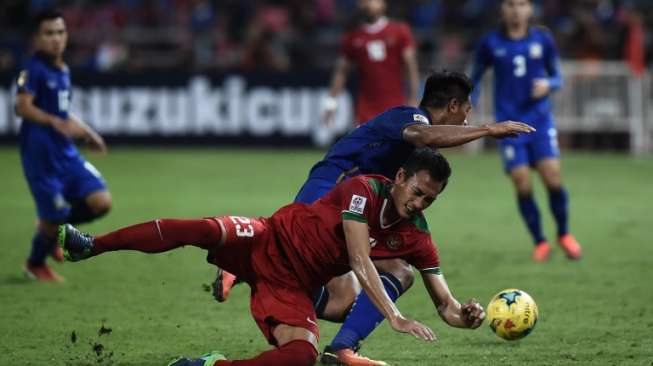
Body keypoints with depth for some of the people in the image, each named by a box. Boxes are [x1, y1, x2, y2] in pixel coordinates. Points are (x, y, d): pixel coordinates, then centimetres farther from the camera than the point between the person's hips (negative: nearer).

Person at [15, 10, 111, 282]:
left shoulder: (62, 70, 13)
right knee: (53, 216, -3)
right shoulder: (34, 69, -12)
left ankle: (54, 230, 18)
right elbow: (23, 107, -24)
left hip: (66, 152, 7)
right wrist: (56, 123, -34)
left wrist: (87, 132, 23)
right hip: (41, 155, -7)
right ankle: (36, 265, 25)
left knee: (101, 201, -6)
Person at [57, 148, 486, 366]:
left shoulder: (417, 238, -3)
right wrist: (395, 317, -34)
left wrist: (466, 315, -24)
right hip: (269, 241, -3)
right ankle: (89, 245, -20)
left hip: (293, 288, 3)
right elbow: (361, 262, -26)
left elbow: (445, 304, 0)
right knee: (205, 231, -33)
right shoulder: (365, 189, -16)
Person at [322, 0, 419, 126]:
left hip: (395, 106, -1)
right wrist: (331, 101, 4)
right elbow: (341, 72, 11)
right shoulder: (352, 38, 6)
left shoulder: (400, 32, 1)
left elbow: (411, 69, -1)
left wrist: (413, 101, -7)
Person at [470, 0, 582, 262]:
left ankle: (564, 235, 12)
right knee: (522, 185, -9)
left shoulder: (543, 40, 4)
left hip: (540, 120, 0)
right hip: (509, 123, 0)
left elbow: (557, 77, 12)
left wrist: (548, 85, -10)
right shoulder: (491, 44, 2)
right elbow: (475, 78, 12)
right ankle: (539, 242, 10)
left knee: (553, 178, -12)